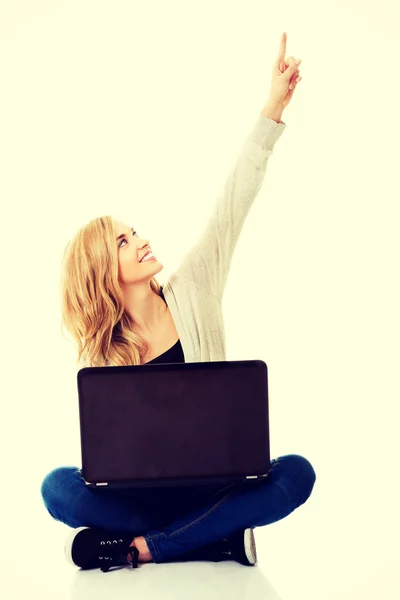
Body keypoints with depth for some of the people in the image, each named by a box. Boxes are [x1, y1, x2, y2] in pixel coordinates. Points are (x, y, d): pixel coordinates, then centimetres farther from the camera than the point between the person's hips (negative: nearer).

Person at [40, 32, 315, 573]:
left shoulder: (191, 292, 0)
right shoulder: (98, 355, 1)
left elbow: (231, 210, -6)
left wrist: (273, 108, -11)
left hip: (214, 484, 1)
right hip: (144, 492, 0)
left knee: (296, 473, -29)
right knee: (59, 488, -27)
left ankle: (139, 547, -25)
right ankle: (220, 539, -23)